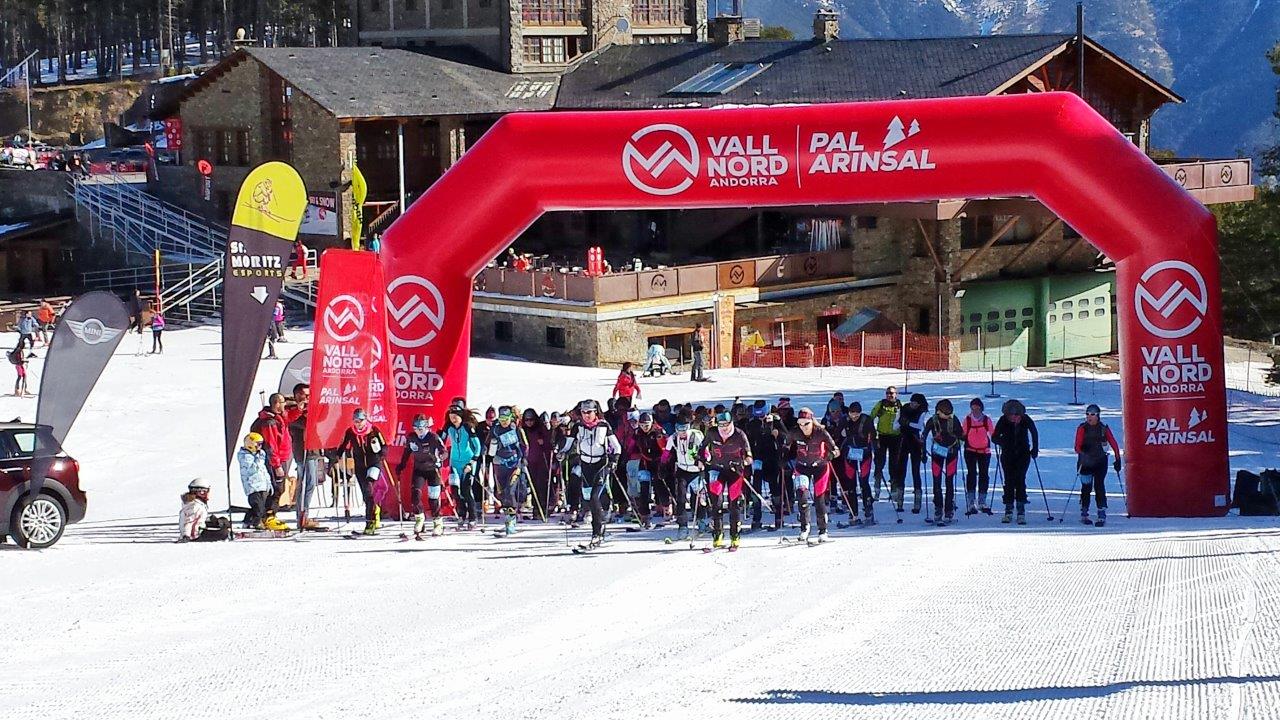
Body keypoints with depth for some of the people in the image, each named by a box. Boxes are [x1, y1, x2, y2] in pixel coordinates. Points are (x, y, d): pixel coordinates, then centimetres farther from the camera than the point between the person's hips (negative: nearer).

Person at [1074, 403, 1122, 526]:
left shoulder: (1103, 428, 2)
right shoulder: (1082, 428, -1)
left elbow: (1114, 444, 5)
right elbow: (1078, 446, -10)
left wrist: (1117, 459, -1)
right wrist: (1081, 450, -32)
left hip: (1101, 462, 0)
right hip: (1086, 462, 0)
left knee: (1099, 486, -9)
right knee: (1086, 487, 2)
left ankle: (1102, 515, -9)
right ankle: (1084, 514, 15)